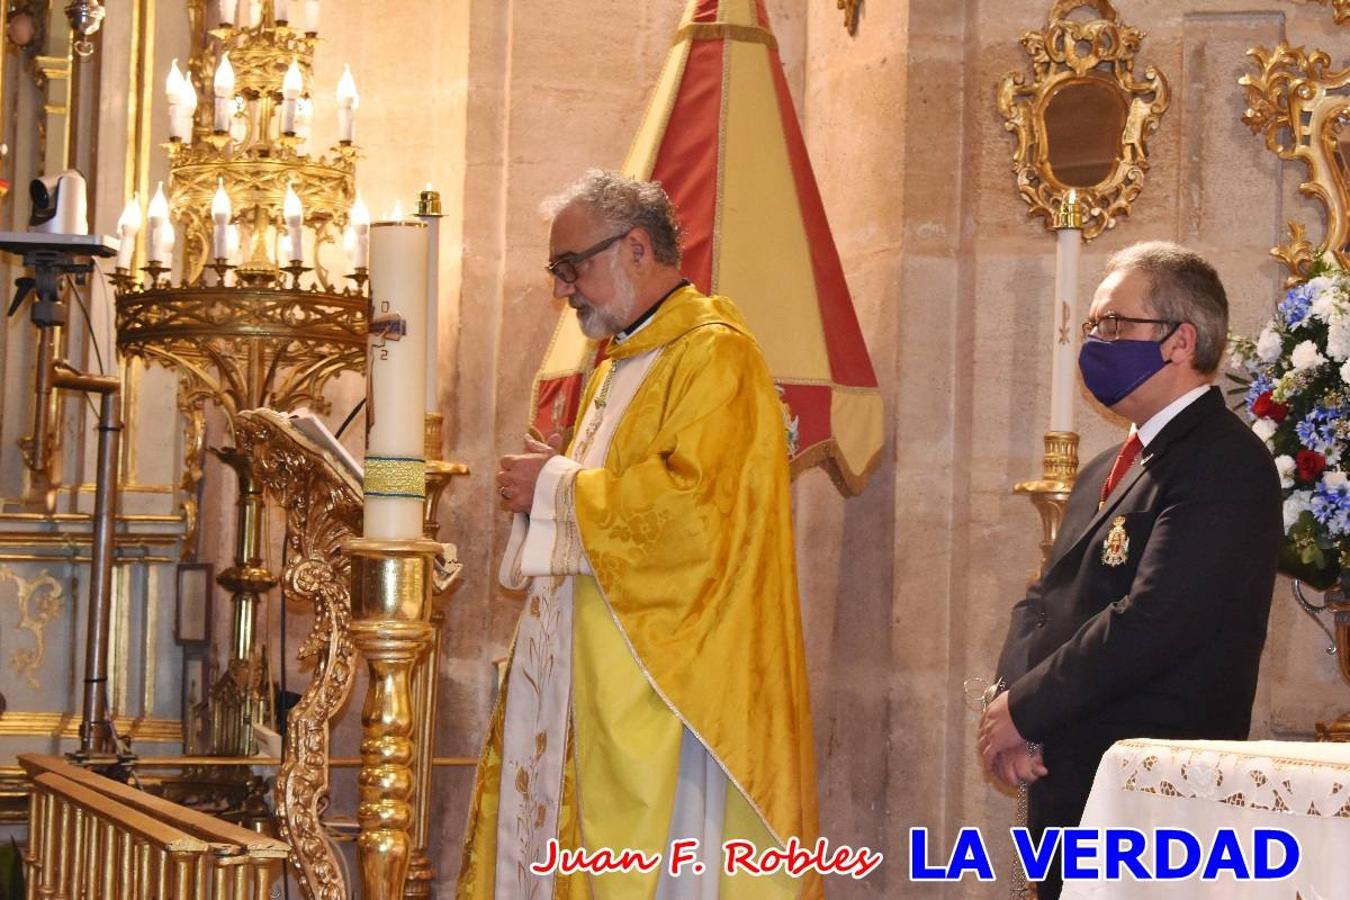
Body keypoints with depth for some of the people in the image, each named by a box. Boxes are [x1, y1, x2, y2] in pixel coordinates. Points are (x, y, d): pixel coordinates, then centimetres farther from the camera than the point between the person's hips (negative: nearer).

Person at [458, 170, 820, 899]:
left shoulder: (713, 355, -11)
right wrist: (548, 490, 4)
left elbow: (696, 510, -24)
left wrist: (558, 487, -13)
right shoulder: (621, 362, 18)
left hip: (660, 685, -9)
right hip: (589, 673, 9)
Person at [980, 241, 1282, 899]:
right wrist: (1012, 701, -5)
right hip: (1066, 785, 8)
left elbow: (1151, 623, -22)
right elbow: (1045, 600, 15)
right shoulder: (1105, 474, 17)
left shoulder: (1227, 465, -13)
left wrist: (1023, 710, -14)